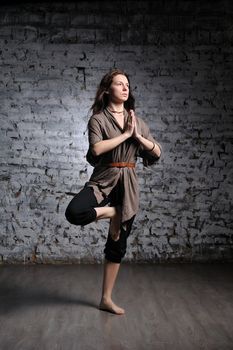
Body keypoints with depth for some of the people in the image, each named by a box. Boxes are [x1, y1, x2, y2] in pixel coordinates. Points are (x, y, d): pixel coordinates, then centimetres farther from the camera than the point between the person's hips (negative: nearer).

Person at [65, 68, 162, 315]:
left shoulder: (136, 120, 11)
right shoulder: (98, 119, -2)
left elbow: (157, 153, 9)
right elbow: (96, 149, -20)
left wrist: (138, 136, -6)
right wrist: (125, 134, -12)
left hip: (128, 183, 3)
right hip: (103, 180, -3)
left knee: (118, 245, 7)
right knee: (74, 213, -33)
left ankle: (106, 299, 22)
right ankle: (112, 212, -4)